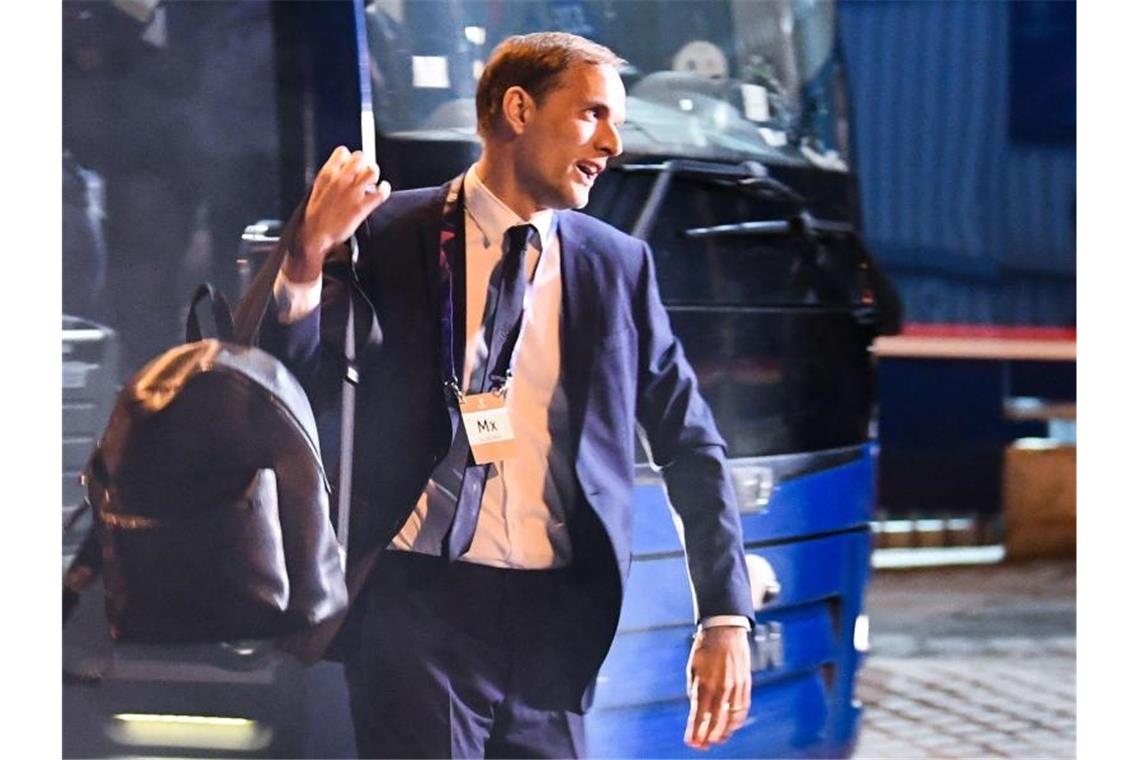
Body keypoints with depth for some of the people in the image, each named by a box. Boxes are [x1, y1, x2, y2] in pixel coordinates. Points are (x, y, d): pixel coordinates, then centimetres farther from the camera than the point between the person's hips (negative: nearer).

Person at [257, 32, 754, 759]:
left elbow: (693, 447, 11)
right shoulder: (388, 236, 1)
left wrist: (727, 618, 4)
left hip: (555, 617, 3)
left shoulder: (618, 264, 8)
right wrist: (306, 264, -21)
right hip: (418, 603, -3)